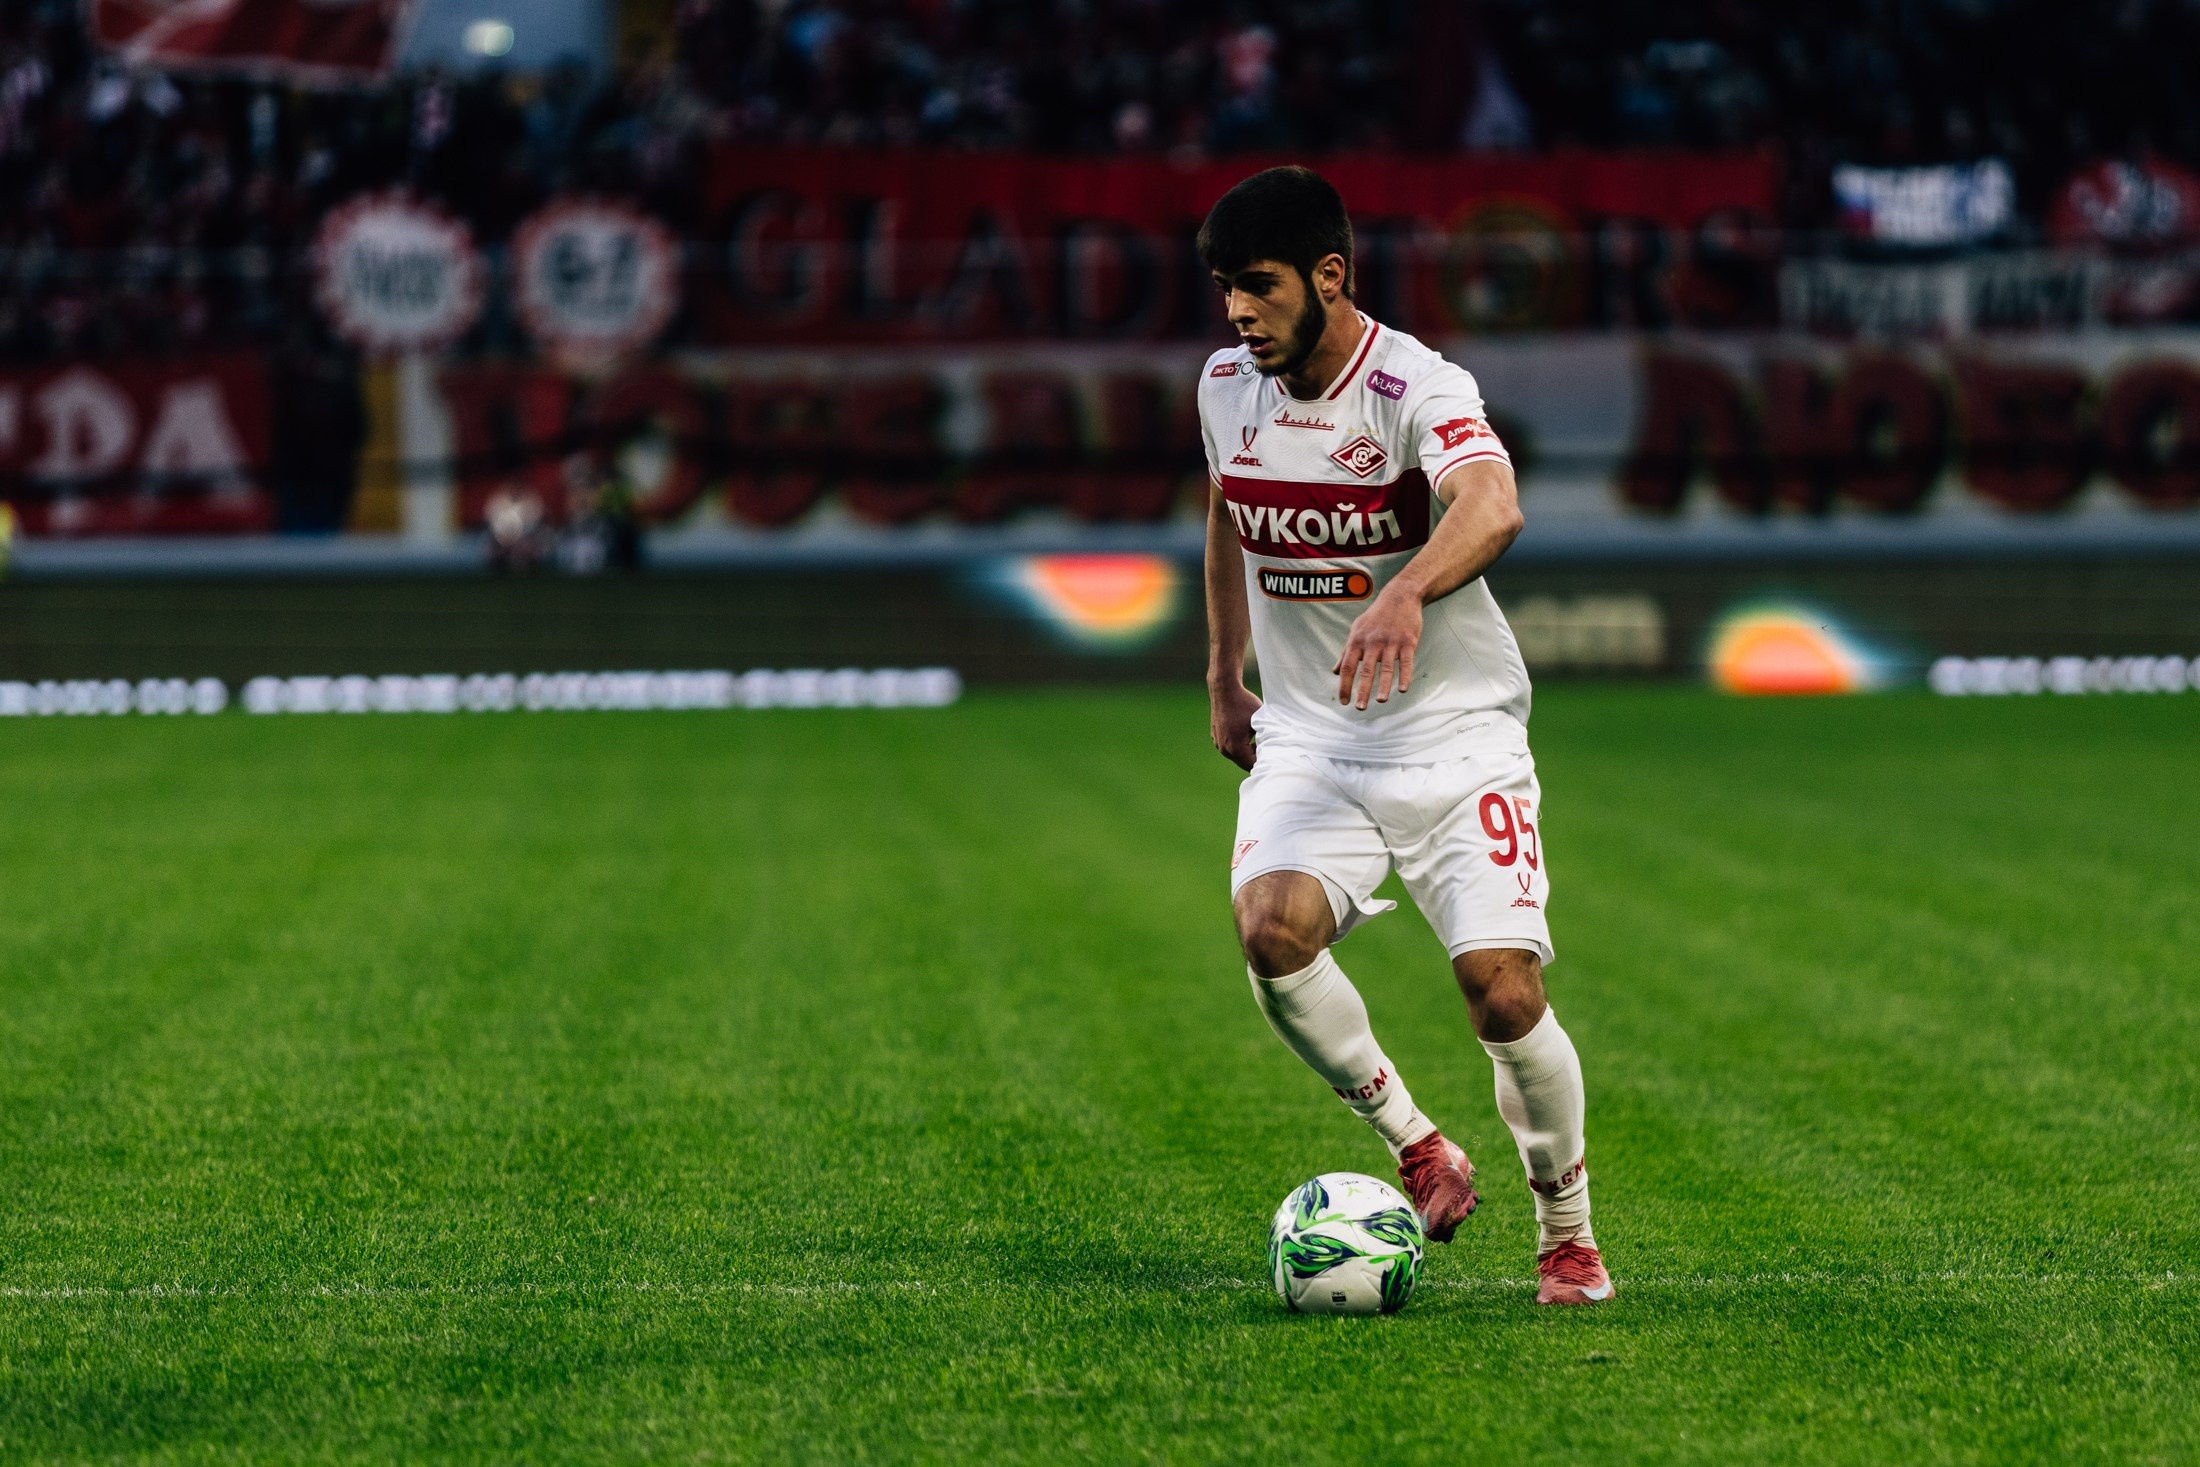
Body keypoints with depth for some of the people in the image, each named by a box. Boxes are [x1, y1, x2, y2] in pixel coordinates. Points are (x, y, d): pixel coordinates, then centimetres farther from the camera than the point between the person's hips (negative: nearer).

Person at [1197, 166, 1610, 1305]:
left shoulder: (1417, 387, -18)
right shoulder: (1228, 387, 2)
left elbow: (1492, 509, -40)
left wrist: (1408, 592, -59)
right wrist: (1224, 680, 25)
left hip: (1455, 735, -4)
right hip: (1306, 741, 4)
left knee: (1504, 995, -15)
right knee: (1272, 930, -26)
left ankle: (1567, 1229, 12)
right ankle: (1418, 1152, -4)